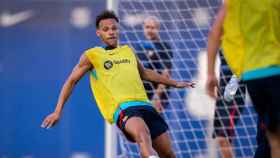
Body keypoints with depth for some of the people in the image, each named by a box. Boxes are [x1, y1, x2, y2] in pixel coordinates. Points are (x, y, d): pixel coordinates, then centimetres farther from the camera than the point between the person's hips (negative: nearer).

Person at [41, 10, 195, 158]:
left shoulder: (127, 51, 22)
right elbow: (71, 81, 13)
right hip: (121, 108, -6)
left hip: (144, 104, 6)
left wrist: (175, 83, 41)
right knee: (143, 135, -38)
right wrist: (57, 111, 7)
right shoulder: (91, 55, 7)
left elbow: (144, 73, 38)